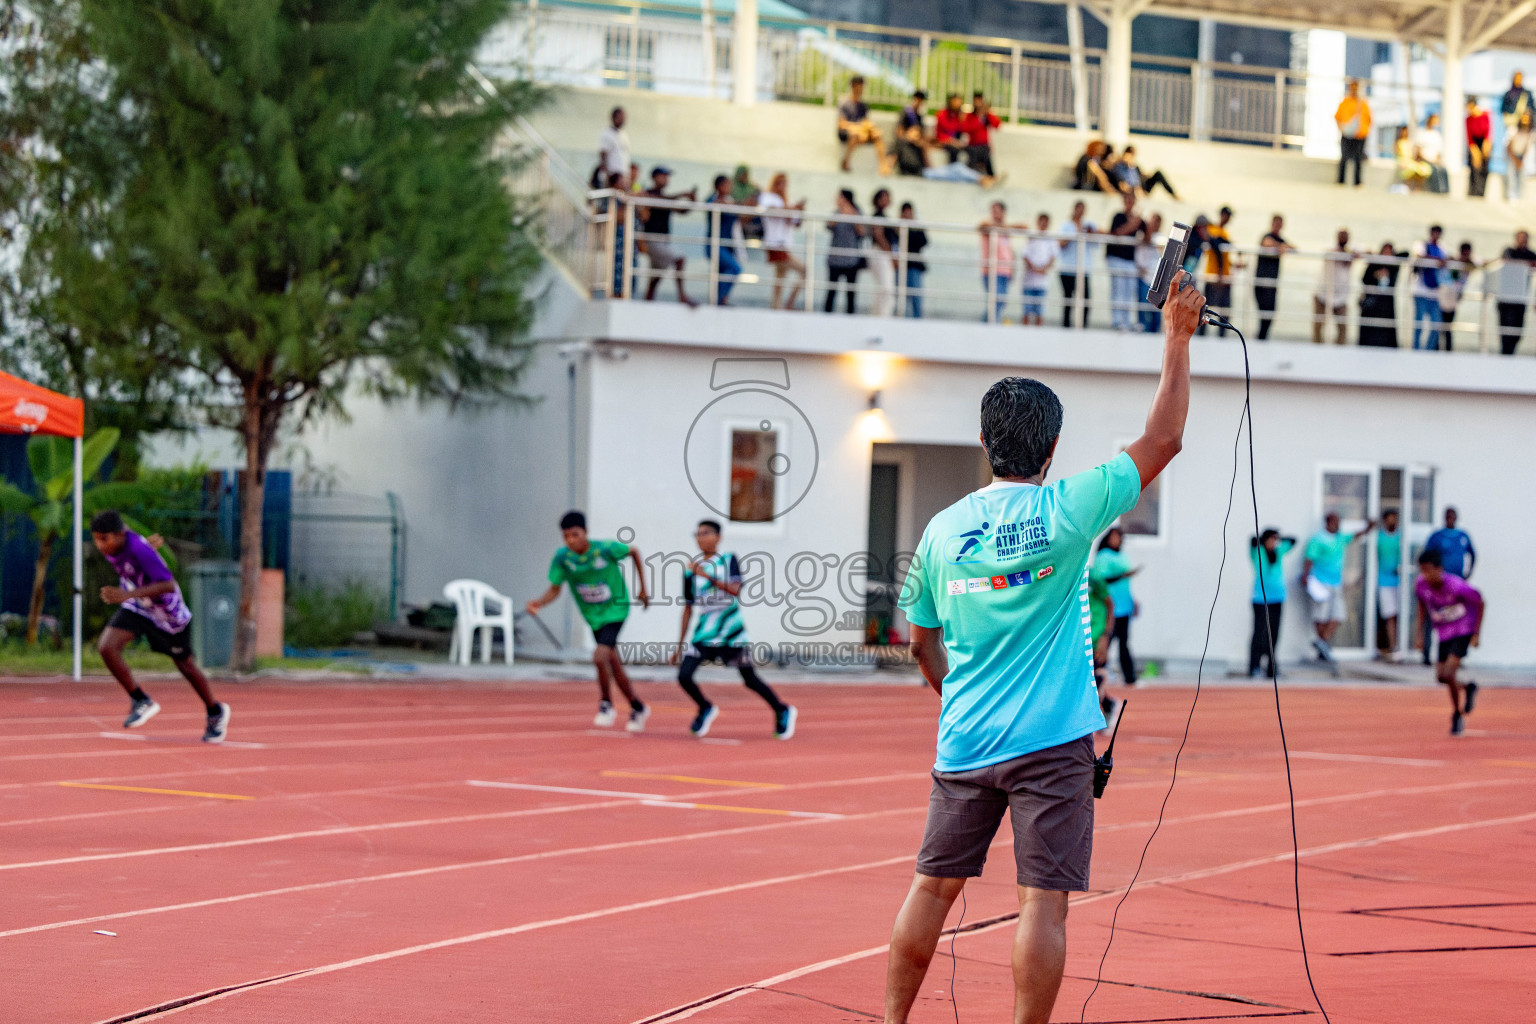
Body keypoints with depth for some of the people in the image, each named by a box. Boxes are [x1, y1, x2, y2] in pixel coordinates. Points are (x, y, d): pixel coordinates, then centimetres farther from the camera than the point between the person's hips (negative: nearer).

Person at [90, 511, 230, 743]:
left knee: (186, 666, 13)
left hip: (168, 613, -5)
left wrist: (127, 595, -51)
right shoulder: (110, 544, -16)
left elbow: (168, 585, -44)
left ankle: (215, 712, 39)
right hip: (135, 609, 6)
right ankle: (141, 701, -1)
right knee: (107, 647, -19)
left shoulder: (140, 549, -37)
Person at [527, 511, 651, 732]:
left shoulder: (606, 548, -22)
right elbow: (554, 590, -9)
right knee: (613, 663, 14)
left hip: (615, 608, -4)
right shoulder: (562, 556, -14)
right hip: (592, 615, 4)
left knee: (600, 656, -23)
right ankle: (638, 708, 33)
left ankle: (606, 704, -1)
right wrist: (539, 603, -30)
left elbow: (634, 552, -3)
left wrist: (642, 588, 1)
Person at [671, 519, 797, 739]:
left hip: (731, 632, -3)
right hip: (704, 632, 3)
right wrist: (680, 644, 11)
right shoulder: (691, 569, 5)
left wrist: (708, 576, -32)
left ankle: (783, 712, 28)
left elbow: (735, 589, -21)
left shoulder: (729, 560, -3)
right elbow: (688, 608, 12)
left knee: (750, 679, 6)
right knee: (684, 676, -11)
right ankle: (706, 709, 18)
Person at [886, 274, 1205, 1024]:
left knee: (933, 886, 14)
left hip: (964, 740, 4)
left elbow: (922, 641, 14)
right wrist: (1178, 337, 6)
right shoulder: (1066, 510, -8)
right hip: (1051, 742, -4)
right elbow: (1162, 439, -1)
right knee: (1043, 901, -2)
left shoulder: (944, 528, 3)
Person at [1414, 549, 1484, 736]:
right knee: (1441, 677, 2)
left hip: (1464, 631, -5)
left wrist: (1477, 634, -11)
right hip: (1444, 634, 5)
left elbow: (1481, 604, -12)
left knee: (1448, 673, -19)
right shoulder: (1421, 585, -15)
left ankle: (1457, 714, 4)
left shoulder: (1457, 586, -28)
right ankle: (1468, 689, 34)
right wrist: (1420, 634, 6)